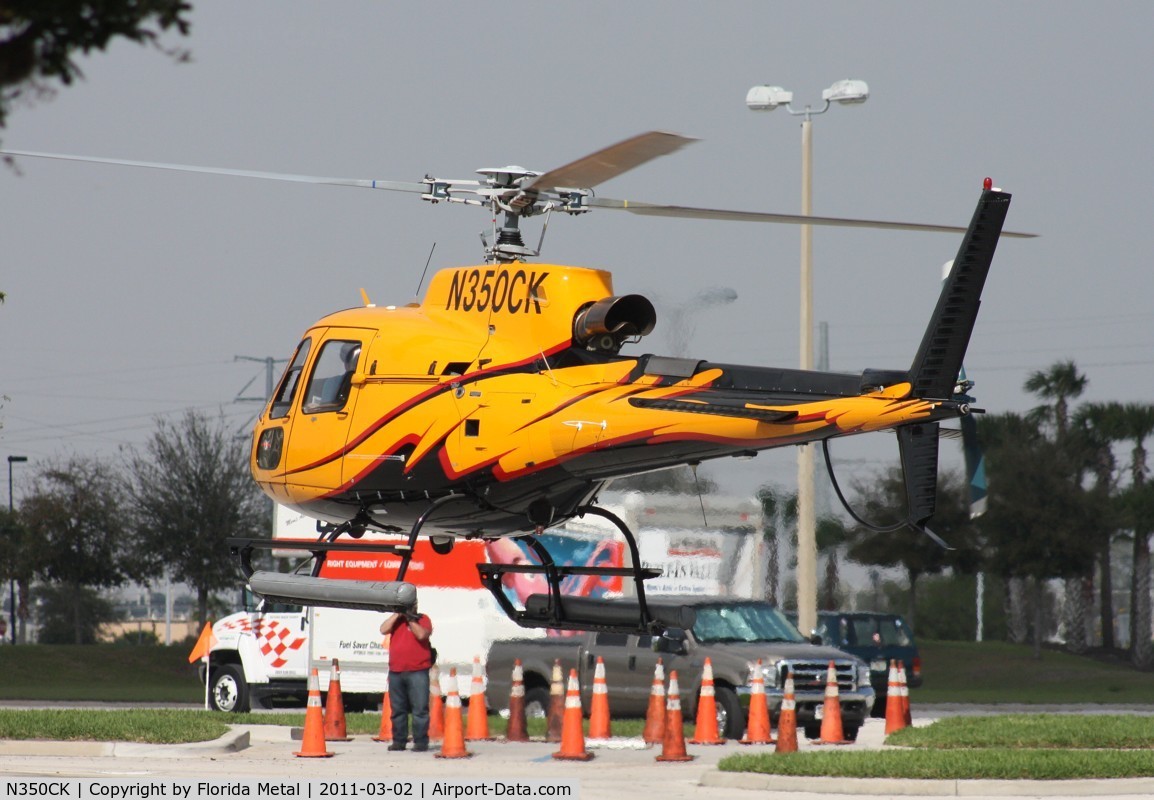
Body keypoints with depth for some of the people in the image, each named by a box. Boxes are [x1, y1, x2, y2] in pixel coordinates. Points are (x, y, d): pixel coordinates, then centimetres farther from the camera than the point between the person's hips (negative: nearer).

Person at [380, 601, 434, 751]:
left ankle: (421, 742, -6)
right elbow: (383, 629, 0)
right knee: (398, 709, 8)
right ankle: (399, 741, 13)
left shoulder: (423, 619, 4)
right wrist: (397, 614, -4)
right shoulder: (396, 620, 17)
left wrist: (410, 619, -10)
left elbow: (422, 635, -13)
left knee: (420, 708, -7)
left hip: (417, 671, -5)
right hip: (396, 671, 5)